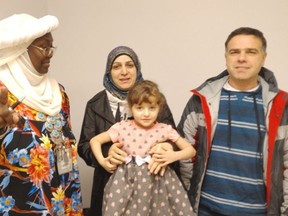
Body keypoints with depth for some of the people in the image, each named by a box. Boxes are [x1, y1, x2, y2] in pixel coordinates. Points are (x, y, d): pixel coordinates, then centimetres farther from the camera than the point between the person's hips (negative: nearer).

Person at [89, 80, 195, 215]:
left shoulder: (165, 130, -3)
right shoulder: (122, 128, -4)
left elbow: (191, 150, 2)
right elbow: (94, 140, 6)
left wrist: (174, 156, -15)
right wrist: (102, 161, -7)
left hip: (157, 183, 1)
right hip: (127, 182, 0)